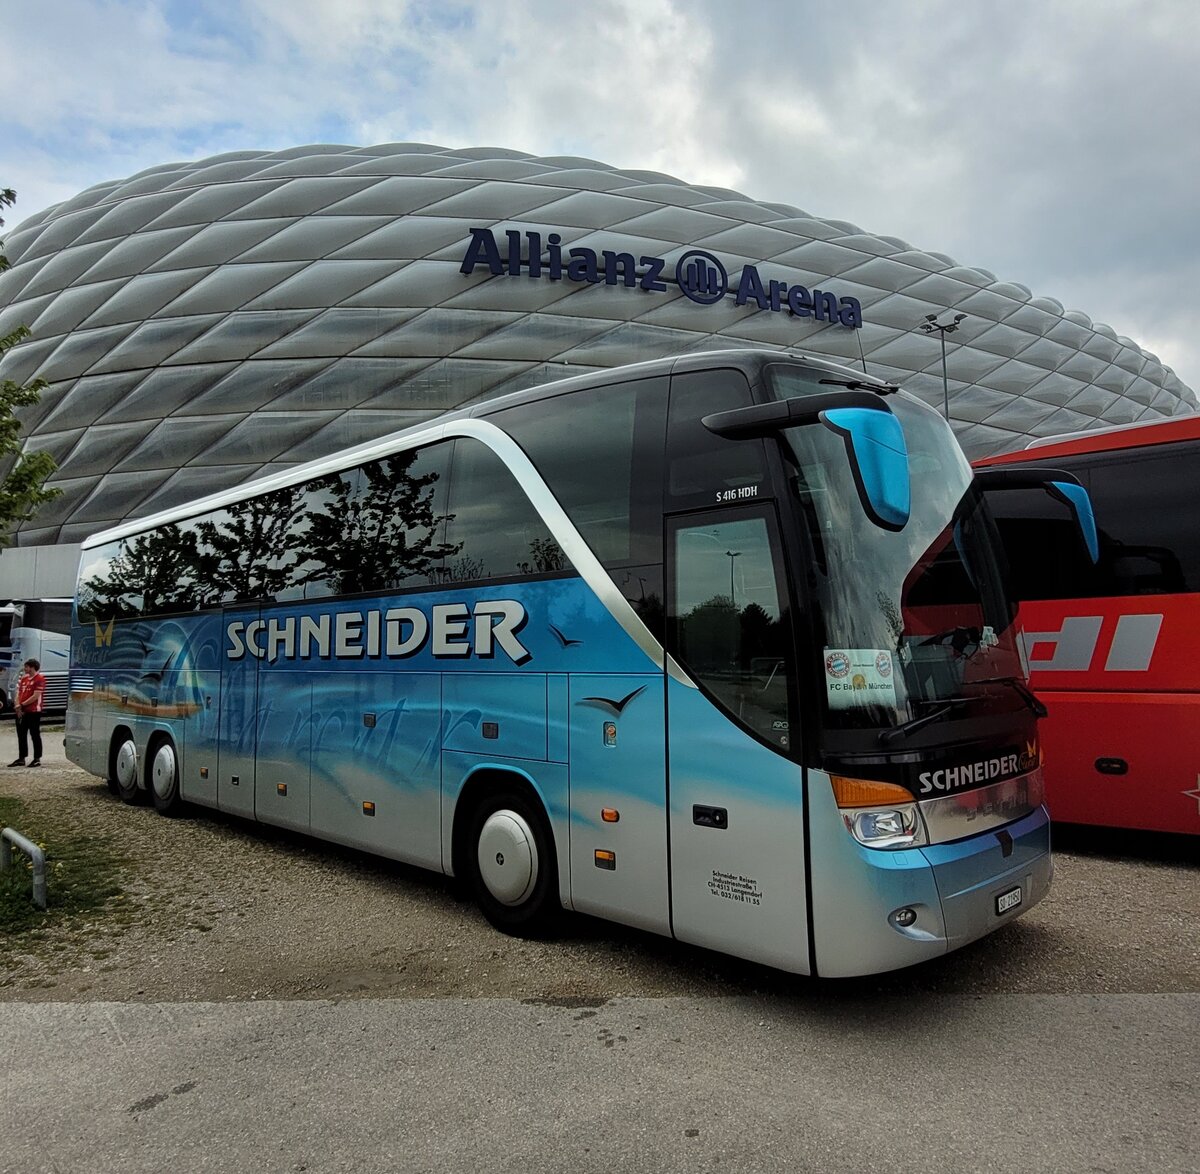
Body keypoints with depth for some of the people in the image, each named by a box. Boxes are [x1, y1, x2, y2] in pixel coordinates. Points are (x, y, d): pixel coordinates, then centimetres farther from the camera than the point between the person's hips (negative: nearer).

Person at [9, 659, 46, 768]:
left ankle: (37, 759, 5)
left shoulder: (39, 679, -10)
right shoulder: (23, 678, 14)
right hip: (21, 712, 8)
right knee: (21, 735, 11)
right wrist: (18, 706, -3)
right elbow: (19, 693, 12)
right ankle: (21, 759, 19)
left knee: (34, 735, -1)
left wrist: (22, 704, -13)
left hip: (34, 712, -8)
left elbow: (36, 696, -16)